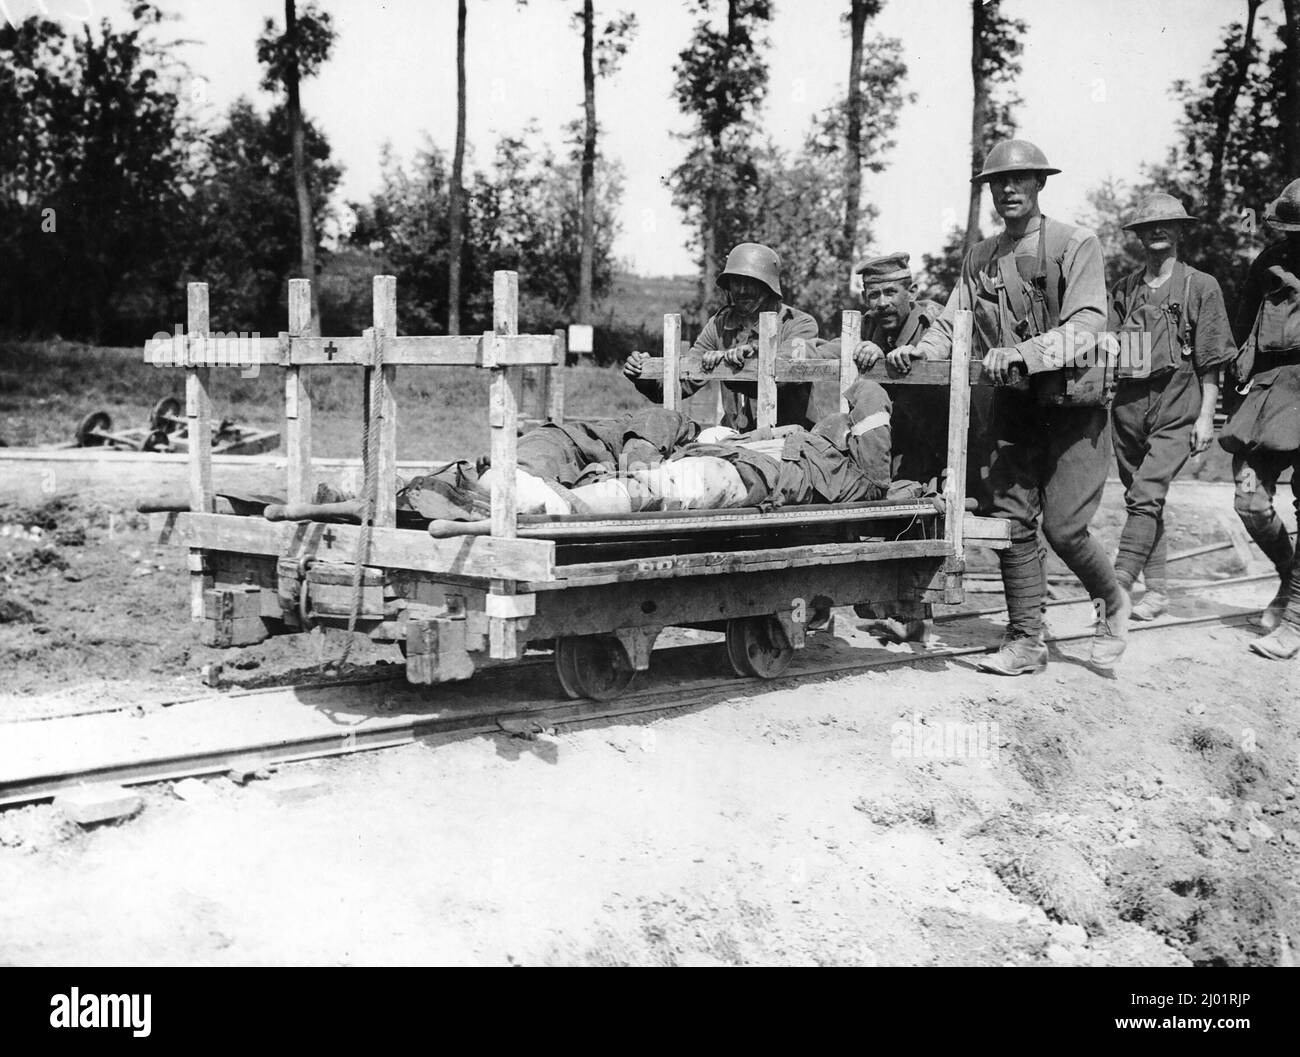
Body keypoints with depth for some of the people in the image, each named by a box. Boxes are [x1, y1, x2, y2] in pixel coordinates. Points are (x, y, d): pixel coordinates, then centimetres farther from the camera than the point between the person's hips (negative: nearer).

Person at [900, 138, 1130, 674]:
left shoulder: (1075, 244, -7)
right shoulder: (980, 258, 10)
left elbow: (1084, 327, -18)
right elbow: (952, 324, 7)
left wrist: (1023, 352, -32)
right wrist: (920, 349, -15)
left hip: (1073, 402, -5)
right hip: (1014, 405, 5)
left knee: (1062, 526, -8)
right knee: (1012, 522, 1)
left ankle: (1112, 602, 21)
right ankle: (1025, 641, 11)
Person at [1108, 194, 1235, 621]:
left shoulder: (1201, 287, 3)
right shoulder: (1123, 289, 13)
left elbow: (1211, 360, 1)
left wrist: (1206, 416, -4)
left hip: (1176, 407, -4)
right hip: (1128, 404, 5)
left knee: (1146, 493, -17)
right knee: (1140, 497, 8)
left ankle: (1120, 581, -20)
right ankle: (1157, 589, 17)